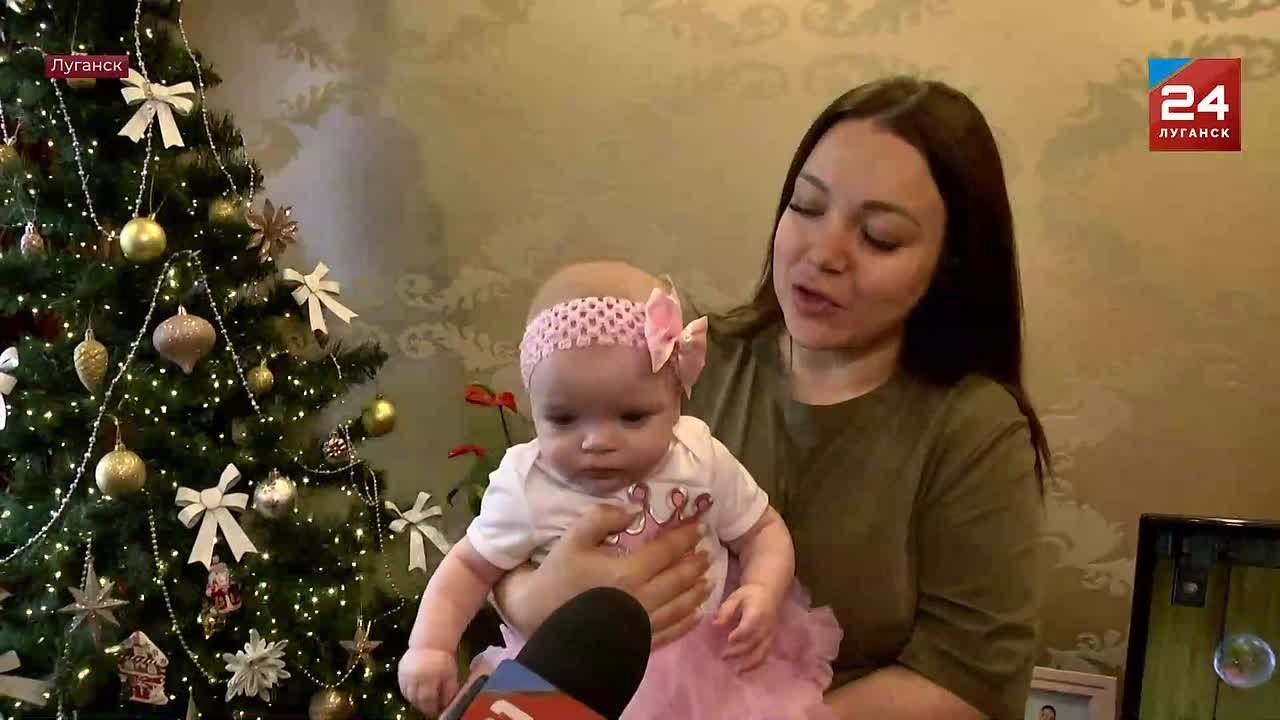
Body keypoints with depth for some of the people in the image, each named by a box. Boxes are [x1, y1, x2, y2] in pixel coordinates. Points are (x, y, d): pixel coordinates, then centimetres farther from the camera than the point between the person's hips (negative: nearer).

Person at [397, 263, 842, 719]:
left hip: (709, 656, 2)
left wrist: (763, 592, -17)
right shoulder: (527, 490, -15)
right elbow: (470, 567, -1)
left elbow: (763, 532, 2)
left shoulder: (704, 461, -11)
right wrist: (429, 647, -14)